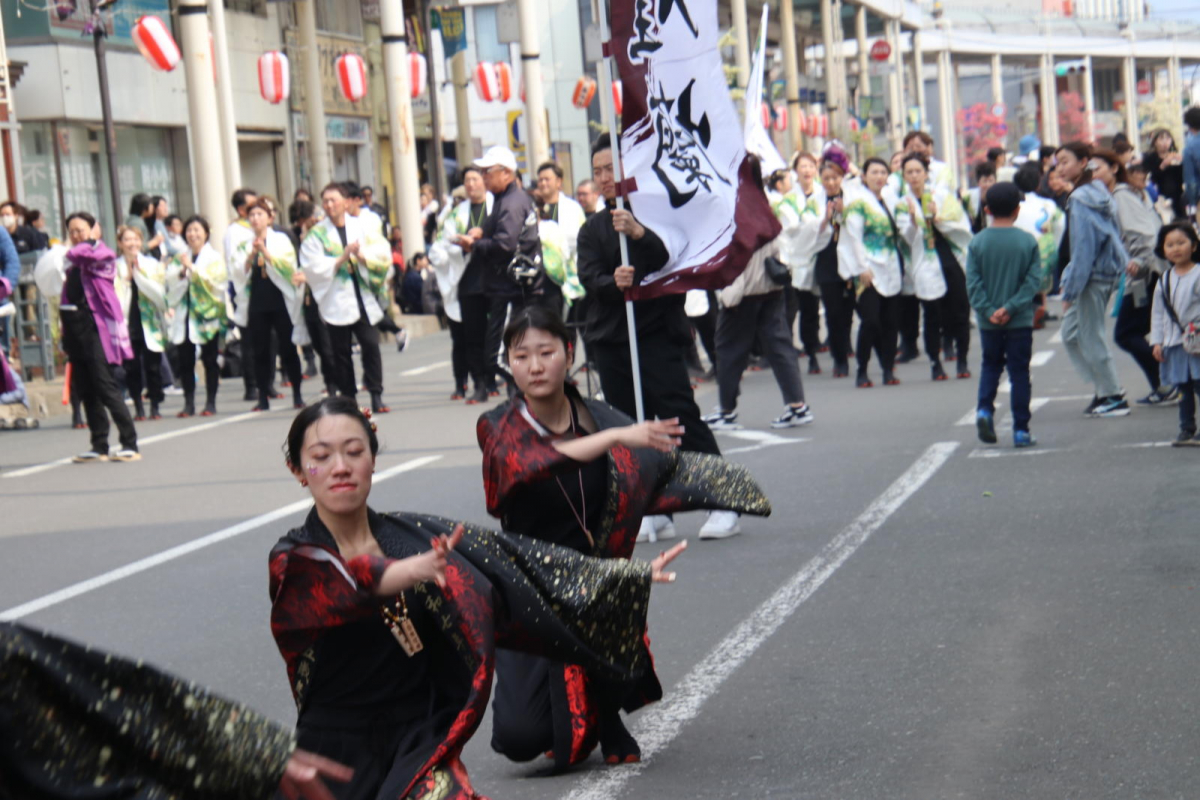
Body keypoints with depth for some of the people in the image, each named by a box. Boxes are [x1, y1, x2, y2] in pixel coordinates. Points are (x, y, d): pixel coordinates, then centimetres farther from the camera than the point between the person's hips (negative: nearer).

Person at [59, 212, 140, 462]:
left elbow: (77, 254, -20)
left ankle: (130, 444, -9)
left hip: (96, 327, -8)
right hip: (74, 328, 8)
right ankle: (99, 447, 14)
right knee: (85, 391, 8)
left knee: (105, 387, -11)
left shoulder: (102, 254, -5)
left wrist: (91, 241, -5)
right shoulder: (74, 262, 17)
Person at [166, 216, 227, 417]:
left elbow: (215, 279, -11)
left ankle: (210, 402, 4)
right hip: (184, 314, 3)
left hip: (207, 313, -3)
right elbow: (169, 279, 3)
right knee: (185, 360, 0)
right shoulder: (179, 258, 15)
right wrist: (182, 271, -14)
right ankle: (189, 403, 4)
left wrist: (192, 268, -12)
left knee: (209, 359, -1)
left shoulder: (214, 258, 4)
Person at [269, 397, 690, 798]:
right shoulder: (293, 560, -6)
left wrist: (633, 572, -3)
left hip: (419, 740, 1)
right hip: (335, 757, -1)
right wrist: (412, 571, -48)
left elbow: (515, 559, 1)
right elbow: (341, 586, -28)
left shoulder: (416, 536, 3)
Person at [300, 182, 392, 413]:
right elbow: (313, 266, -7)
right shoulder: (316, 234, 3)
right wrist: (342, 259, -14)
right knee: (341, 351, 2)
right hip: (336, 301, -1)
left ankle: (376, 396, -3)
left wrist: (361, 255, -15)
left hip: (362, 297, 1)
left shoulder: (361, 227, 10)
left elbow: (380, 256, 4)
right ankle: (348, 399, 9)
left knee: (371, 345, -7)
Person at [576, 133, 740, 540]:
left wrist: (640, 234, -29)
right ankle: (654, 513, 10)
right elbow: (590, 278, -1)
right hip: (610, 338, 5)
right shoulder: (592, 228, 13)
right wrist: (614, 282, -24)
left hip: (658, 334, -4)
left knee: (681, 419, -11)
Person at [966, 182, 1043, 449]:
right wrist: (1010, 308, -13)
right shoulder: (1028, 242, -5)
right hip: (1020, 322, -1)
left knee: (990, 365, 20)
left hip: (988, 323, 1)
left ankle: (984, 409, -2)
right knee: (1019, 372, 6)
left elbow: (973, 282, -9)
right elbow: (1033, 280, -11)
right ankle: (1021, 431, 6)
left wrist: (988, 311, -10)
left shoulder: (977, 243, -3)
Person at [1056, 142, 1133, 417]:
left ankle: (1114, 397, 8)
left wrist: (1070, 289, -16)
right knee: (1071, 334, 14)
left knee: (1091, 337, 0)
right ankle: (1104, 388, 16)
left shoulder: (1080, 199, -17)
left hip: (1093, 275, -9)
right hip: (1107, 268, 9)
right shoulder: (1100, 194, 11)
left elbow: (1083, 247, -19)